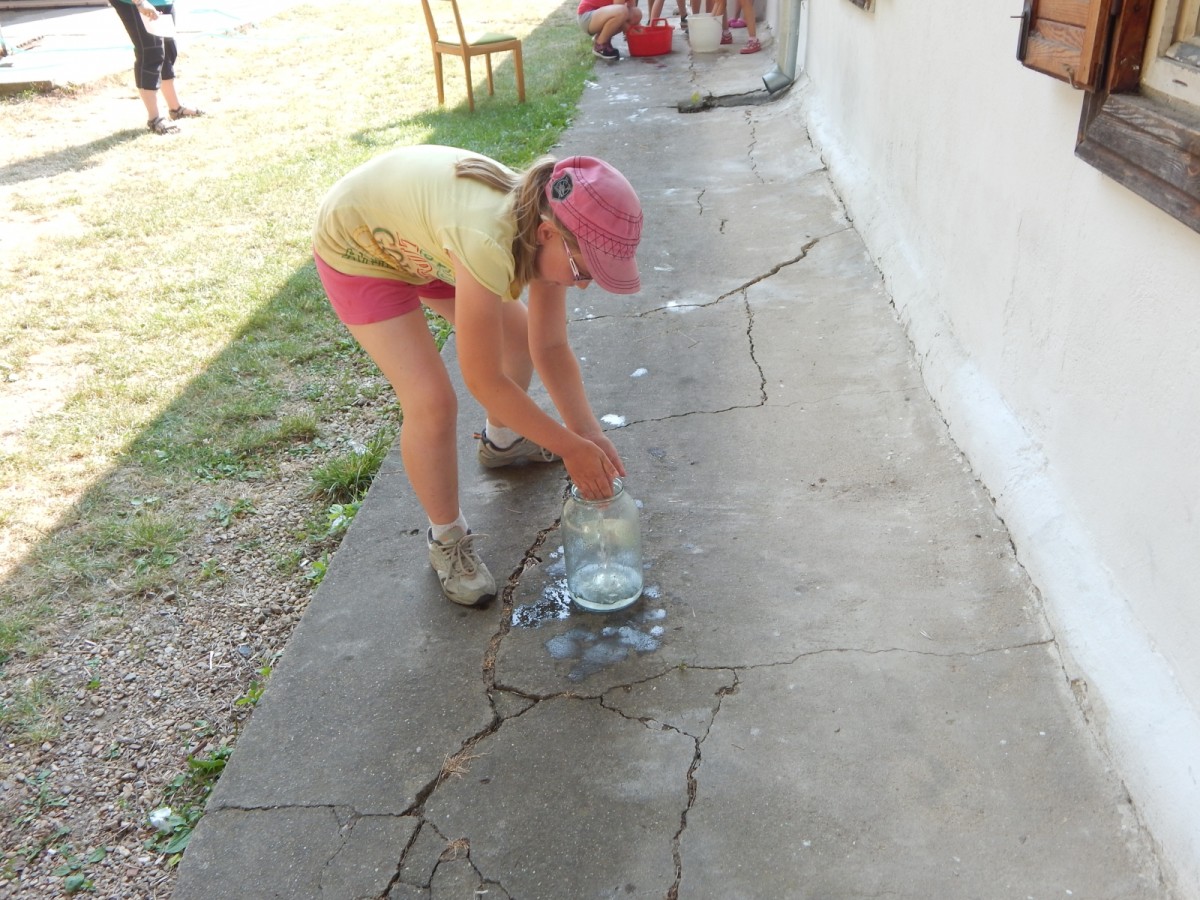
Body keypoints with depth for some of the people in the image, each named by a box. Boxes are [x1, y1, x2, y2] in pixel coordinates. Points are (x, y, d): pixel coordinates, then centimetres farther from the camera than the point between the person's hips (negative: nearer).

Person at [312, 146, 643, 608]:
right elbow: (485, 382, -32)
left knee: (520, 333, 14)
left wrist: (588, 432, -17)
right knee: (432, 402, -16)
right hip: (357, 245, -7)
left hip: (416, 234, 7)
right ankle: (446, 539, 8)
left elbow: (551, 348, -9)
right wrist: (572, 448, -24)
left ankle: (501, 442, 43)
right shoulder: (490, 244, -42)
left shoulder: (548, 233, -19)